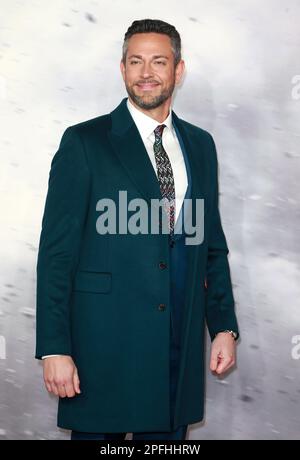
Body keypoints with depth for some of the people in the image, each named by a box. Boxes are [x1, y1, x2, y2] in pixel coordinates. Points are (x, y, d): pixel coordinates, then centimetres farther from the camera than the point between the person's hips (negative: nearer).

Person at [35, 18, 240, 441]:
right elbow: (56, 251, -7)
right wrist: (54, 348, -12)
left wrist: (224, 326, 8)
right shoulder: (84, 142, -4)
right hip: (104, 346, -4)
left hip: (179, 346, 4)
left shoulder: (200, 145, 11)